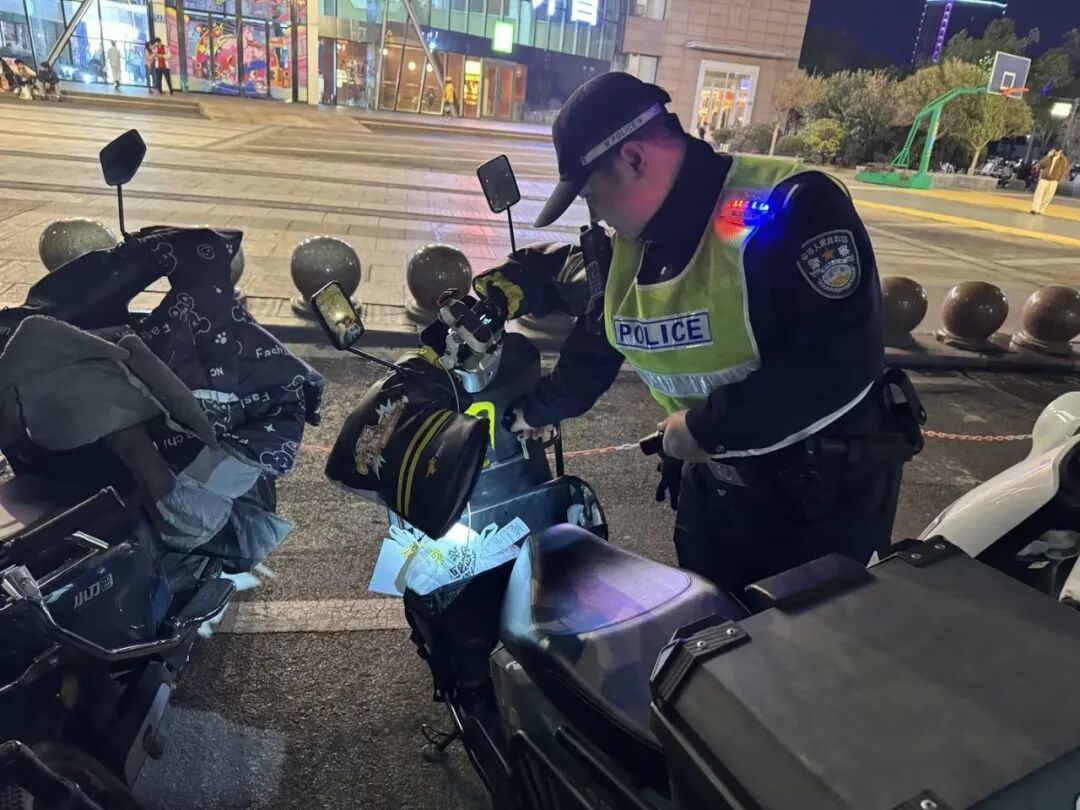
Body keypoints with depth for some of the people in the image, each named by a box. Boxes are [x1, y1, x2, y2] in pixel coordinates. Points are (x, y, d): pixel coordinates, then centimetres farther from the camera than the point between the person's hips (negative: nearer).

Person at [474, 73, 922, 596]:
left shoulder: (791, 205, -25)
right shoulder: (626, 244, 0)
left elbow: (841, 363, -32)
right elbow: (592, 346, 16)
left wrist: (708, 429, -25)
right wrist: (539, 409, 28)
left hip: (829, 480, -6)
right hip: (714, 480, 7)